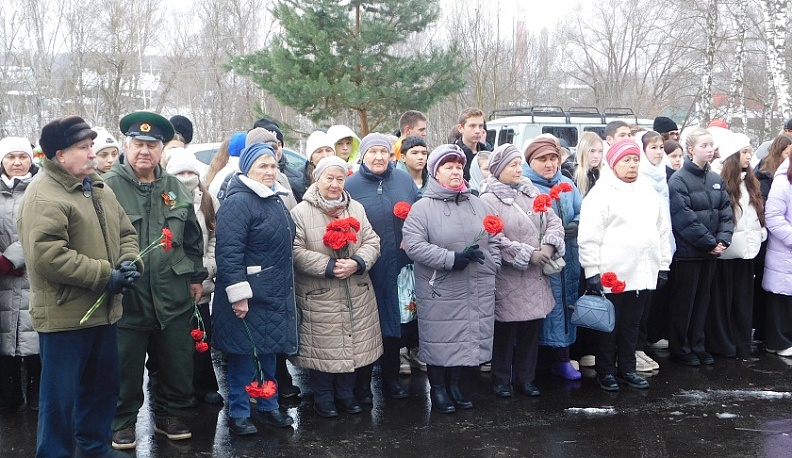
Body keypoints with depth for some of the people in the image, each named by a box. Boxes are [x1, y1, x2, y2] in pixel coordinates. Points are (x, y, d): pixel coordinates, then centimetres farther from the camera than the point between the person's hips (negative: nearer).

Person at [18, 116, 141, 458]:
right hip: (63, 315, -9)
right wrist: (106, 275, -22)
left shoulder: (99, 188, 12)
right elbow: (47, 256, -27)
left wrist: (129, 262, -5)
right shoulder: (43, 196, -17)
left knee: (104, 386, 21)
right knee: (60, 395, 2)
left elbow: (125, 232, 18)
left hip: (103, 310, 9)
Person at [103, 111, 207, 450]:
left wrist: (196, 276, 13)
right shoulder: (109, 187, -6)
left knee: (177, 363, 14)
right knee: (127, 367, 7)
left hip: (173, 295, 4)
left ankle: (168, 414, 32)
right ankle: (123, 422, 25)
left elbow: (193, 238, 16)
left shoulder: (176, 188, 10)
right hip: (126, 296, -4)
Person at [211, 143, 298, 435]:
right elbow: (228, 251, -23)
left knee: (269, 351, 17)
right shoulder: (239, 202, -16)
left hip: (275, 294, 9)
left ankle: (268, 406, 29)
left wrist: (285, 287, 25)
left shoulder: (276, 200, 14)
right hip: (249, 296, -9)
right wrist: (238, 294, -25)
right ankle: (238, 414, 13)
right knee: (244, 353, 0)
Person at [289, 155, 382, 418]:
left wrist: (357, 263, -14)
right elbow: (297, 251, -13)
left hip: (357, 295, 5)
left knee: (354, 344, 12)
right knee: (323, 348, 2)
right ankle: (323, 398, 21)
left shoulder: (356, 209, 9)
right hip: (319, 297, -4)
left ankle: (346, 394, 29)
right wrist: (329, 267, -21)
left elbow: (372, 242, 5)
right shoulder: (301, 212, -6)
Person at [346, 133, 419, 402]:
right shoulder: (350, 185, -3)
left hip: (397, 268, 3)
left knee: (395, 322, 13)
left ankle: (391, 379, 28)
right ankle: (362, 383, 20)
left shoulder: (404, 180, 6)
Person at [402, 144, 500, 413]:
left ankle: (454, 385, 30)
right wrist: (452, 258, -20)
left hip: (478, 290, 5)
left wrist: (491, 268, 4)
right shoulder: (423, 208, -6)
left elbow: (493, 241, 17)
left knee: (467, 338, 12)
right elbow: (413, 245, -16)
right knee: (439, 340, 4)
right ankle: (438, 388, 23)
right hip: (439, 292, -5)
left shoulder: (477, 204, 12)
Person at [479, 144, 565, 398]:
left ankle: (525, 378, 26)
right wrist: (528, 254, -18)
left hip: (535, 278, 6)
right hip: (507, 279, -6)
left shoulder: (531, 194, 11)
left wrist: (549, 245, -10)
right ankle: (501, 380, 21)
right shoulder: (488, 201, -9)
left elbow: (554, 221, 9)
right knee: (505, 331, 5)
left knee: (531, 329, 12)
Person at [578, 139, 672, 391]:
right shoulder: (601, 193, -8)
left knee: (632, 324, 15)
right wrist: (592, 272, -14)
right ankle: (605, 371, 17)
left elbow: (662, 230, 18)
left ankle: (627, 368, 27)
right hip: (612, 274, -6)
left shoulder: (648, 191, 13)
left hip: (644, 273, 6)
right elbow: (589, 237, -12)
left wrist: (664, 264, 14)